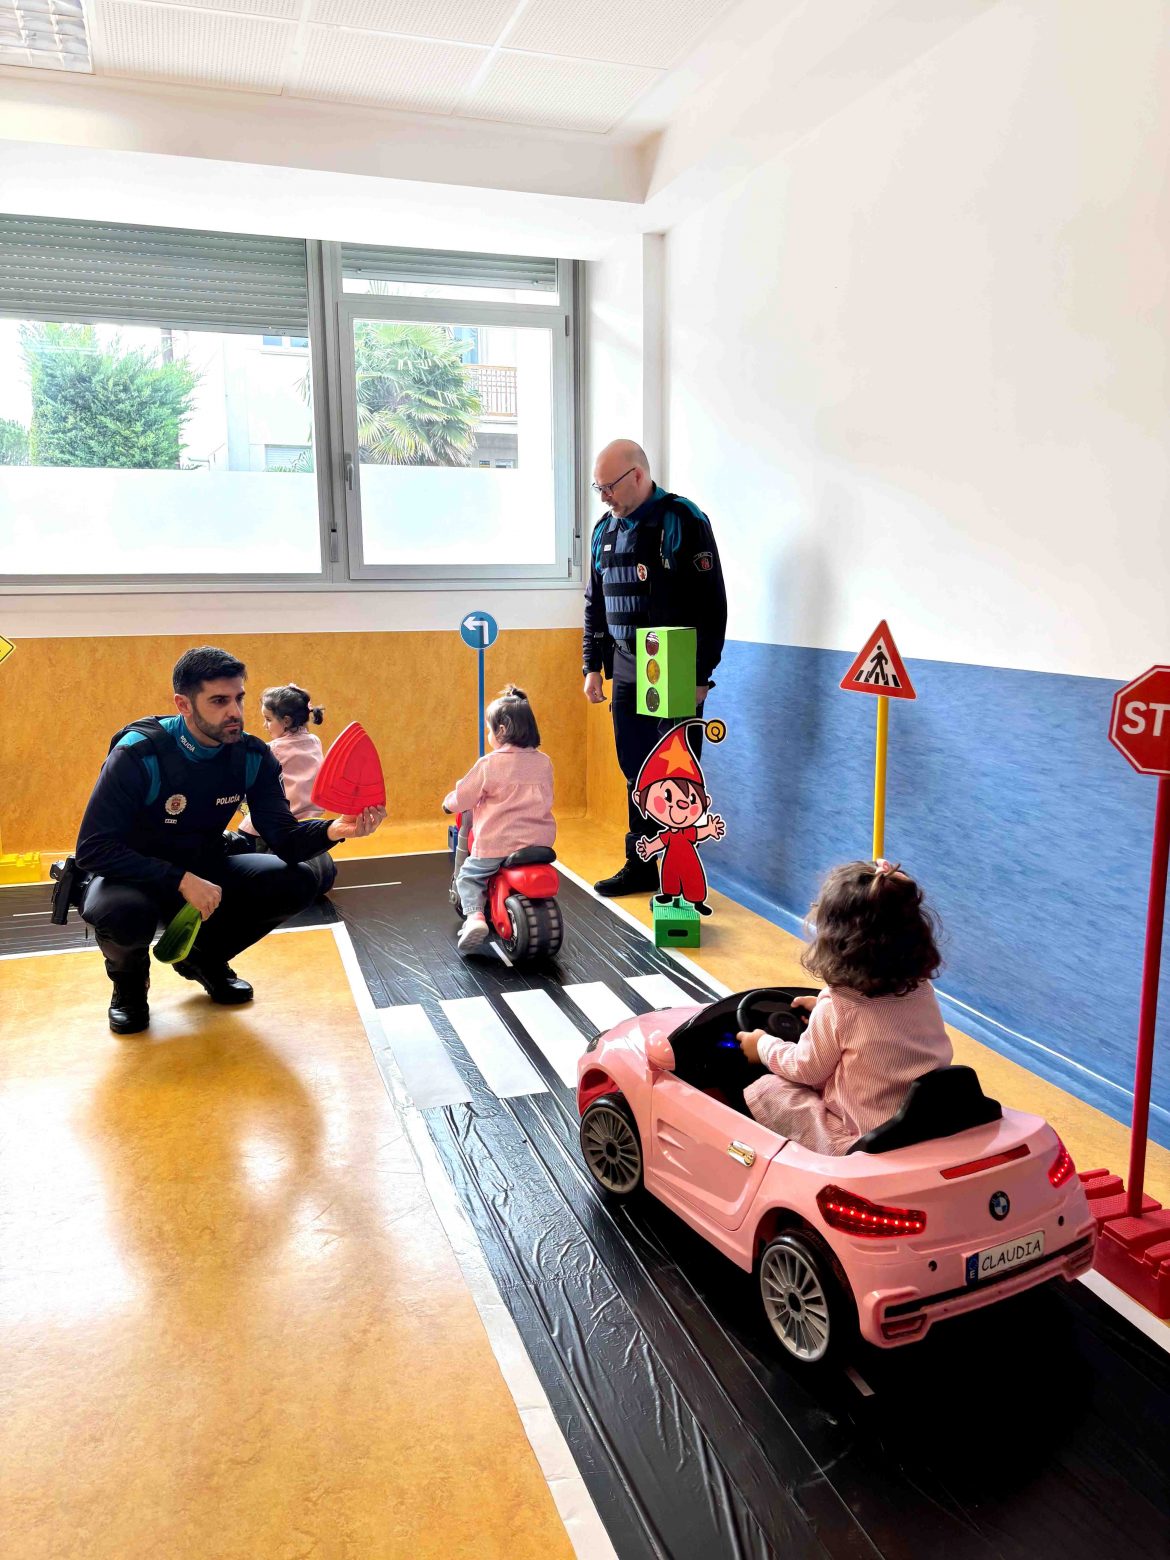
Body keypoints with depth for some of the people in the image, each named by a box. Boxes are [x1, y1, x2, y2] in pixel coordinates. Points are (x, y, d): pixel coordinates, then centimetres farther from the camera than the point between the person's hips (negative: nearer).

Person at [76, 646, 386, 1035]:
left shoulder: (252, 757, -11)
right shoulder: (138, 755, -24)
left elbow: (285, 840, -16)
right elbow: (93, 848, -25)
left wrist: (333, 829, -39)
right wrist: (181, 881, -35)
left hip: (202, 870, 4)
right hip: (133, 874, -4)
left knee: (292, 885, -18)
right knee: (122, 913, -39)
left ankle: (202, 957, 10)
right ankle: (129, 977, 1)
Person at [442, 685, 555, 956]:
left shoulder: (489, 764, -10)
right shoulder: (544, 762, 4)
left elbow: (462, 797, -2)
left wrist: (449, 802, 21)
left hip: (496, 845, -4)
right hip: (538, 842, 4)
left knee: (468, 877, 15)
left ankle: (474, 915, -7)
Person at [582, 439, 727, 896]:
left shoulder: (684, 522, -10)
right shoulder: (605, 530, 11)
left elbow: (712, 604, -13)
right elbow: (595, 605, 19)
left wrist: (701, 675, -15)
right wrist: (592, 666, 14)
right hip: (626, 675, 7)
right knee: (636, 775, 13)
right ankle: (640, 867, 25)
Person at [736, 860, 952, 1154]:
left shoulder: (834, 1010, -21)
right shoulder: (921, 990, -4)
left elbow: (806, 1071, -6)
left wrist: (764, 1046, 11)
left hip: (857, 1143, -7)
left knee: (765, 1091, 5)